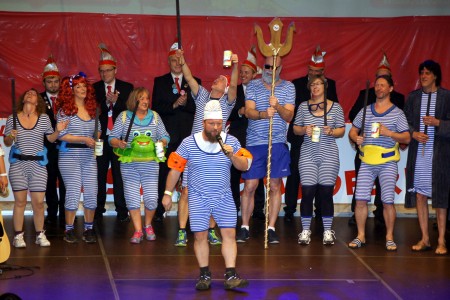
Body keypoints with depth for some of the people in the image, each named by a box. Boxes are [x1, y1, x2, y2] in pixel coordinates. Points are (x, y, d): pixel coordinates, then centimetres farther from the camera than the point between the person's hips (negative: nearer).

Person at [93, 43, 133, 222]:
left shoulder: (126, 88, 7)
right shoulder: (94, 89, 8)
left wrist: (116, 102, -16)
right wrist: (107, 102, -17)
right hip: (100, 137, 1)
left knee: (120, 175, 0)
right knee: (99, 175, 3)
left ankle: (122, 211, 4)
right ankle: (98, 210, 10)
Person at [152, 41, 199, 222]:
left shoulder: (195, 82, 11)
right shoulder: (160, 82, 10)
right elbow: (155, 108, 1)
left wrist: (186, 103, -15)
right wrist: (174, 105, -13)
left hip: (188, 136, 0)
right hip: (167, 135, 0)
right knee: (163, 175, 0)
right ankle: (159, 212, 6)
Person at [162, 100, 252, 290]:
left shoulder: (231, 141, 0)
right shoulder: (188, 143, -5)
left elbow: (245, 166, 0)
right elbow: (175, 168, 2)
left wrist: (232, 156, -19)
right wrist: (168, 193, 2)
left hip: (224, 198, 1)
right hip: (198, 198, -1)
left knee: (229, 234, -7)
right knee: (200, 236, -1)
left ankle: (230, 276, -5)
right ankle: (204, 276, 12)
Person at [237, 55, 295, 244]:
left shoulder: (288, 87, 7)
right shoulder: (253, 85, 6)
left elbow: (289, 116, -1)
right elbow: (248, 112, -7)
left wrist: (278, 106, -21)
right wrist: (263, 114, -28)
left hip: (278, 143, 1)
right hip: (254, 142, -1)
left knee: (275, 186, 3)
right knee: (249, 186, 0)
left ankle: (271, 228, 10)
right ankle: (244, 227, 10)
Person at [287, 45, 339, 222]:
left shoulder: (330, 85, 6)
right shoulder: (297, 84, 2)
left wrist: (325, 89, -14)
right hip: (300, 137, -1)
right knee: (294, 173, 0)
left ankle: (320, 211, 13)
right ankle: (290, 210, 5)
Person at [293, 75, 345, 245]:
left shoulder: (335, 107, 4)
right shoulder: (303, 106, 8)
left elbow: (342, 131, 4)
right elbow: (295, 128, 11)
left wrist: (331, 132, -15)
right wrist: (304, 130, -10)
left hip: (329, 156, -1)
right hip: (308, 155, 1)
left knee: (326, 193, 0)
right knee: (307, 193, -3)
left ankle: (327, 231, 11)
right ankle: (305, 231, 7)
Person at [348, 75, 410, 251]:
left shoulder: (397, 113, 2)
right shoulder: (365, 111, 12)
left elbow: (407, 138, -1)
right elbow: (352, 131, 16)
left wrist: (389, 133, -16)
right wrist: (356, 138, -6)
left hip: (387, 162, -3)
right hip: (367, 162, 3)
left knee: (388, 201, -6)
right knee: (360, 200, -3)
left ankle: (389, 237, 8)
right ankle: (360, 236, 10)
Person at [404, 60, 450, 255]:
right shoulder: (413, 97, 10)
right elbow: (406, 122, 10)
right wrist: (414, 133, -8)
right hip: (418, 152, 3)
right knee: (419, 194, 4)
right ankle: (425, 239, 12)